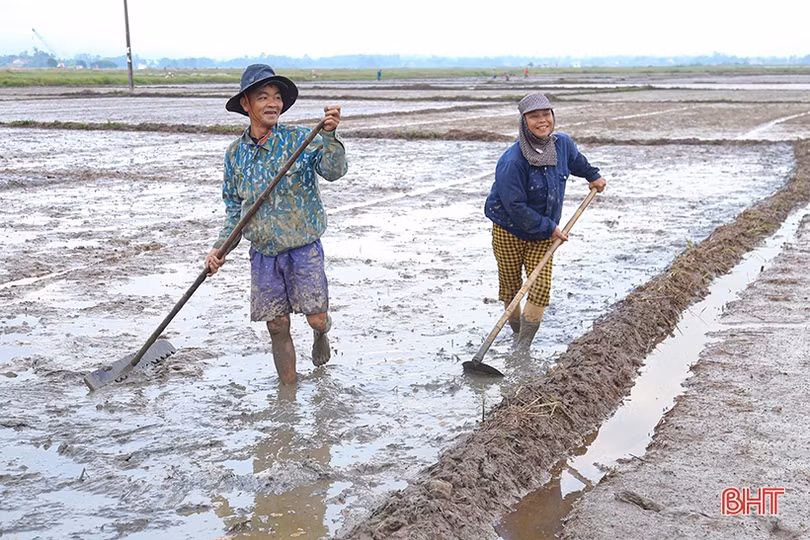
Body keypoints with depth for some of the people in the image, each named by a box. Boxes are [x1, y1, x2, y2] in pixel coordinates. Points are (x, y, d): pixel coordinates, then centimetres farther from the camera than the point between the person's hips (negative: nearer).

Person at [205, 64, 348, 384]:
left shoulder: (300, 139, -7)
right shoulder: (236, 153, 4)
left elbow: (334, 171, -22)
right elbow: (235, 208, 12)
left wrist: (329, 136, -40)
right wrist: (220, 247, 1)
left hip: (303, 247, -3)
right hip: (263, 253, 3)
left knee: (317, 318, -3)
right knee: (277, 327, 6)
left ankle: (320, 336, 35)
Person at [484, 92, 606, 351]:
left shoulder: (562, 143, -6)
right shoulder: (512, 161, -26)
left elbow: (576, 161, 21)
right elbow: (516, 207, -24)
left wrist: (593, 176, 37)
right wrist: (549, 228, -17)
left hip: (543, 233, 5)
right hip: (509, 231, -4)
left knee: (541, 289, -7)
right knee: (511, 289, 8)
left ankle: (522, 349, 2)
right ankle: (518, 332, 33)